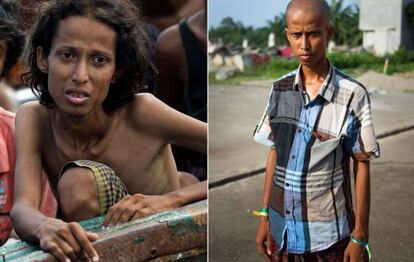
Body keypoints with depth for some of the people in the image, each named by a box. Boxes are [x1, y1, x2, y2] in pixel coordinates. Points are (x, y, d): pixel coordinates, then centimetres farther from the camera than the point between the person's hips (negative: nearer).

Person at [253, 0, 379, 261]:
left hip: (328, 231, -3)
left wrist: (360, 235, -7)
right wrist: (264, 214, 6)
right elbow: (274, 153, 6)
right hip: (282, 226, 4)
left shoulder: (353, 95, -14)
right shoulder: (280, 90, -1)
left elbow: (362, 166, -9)